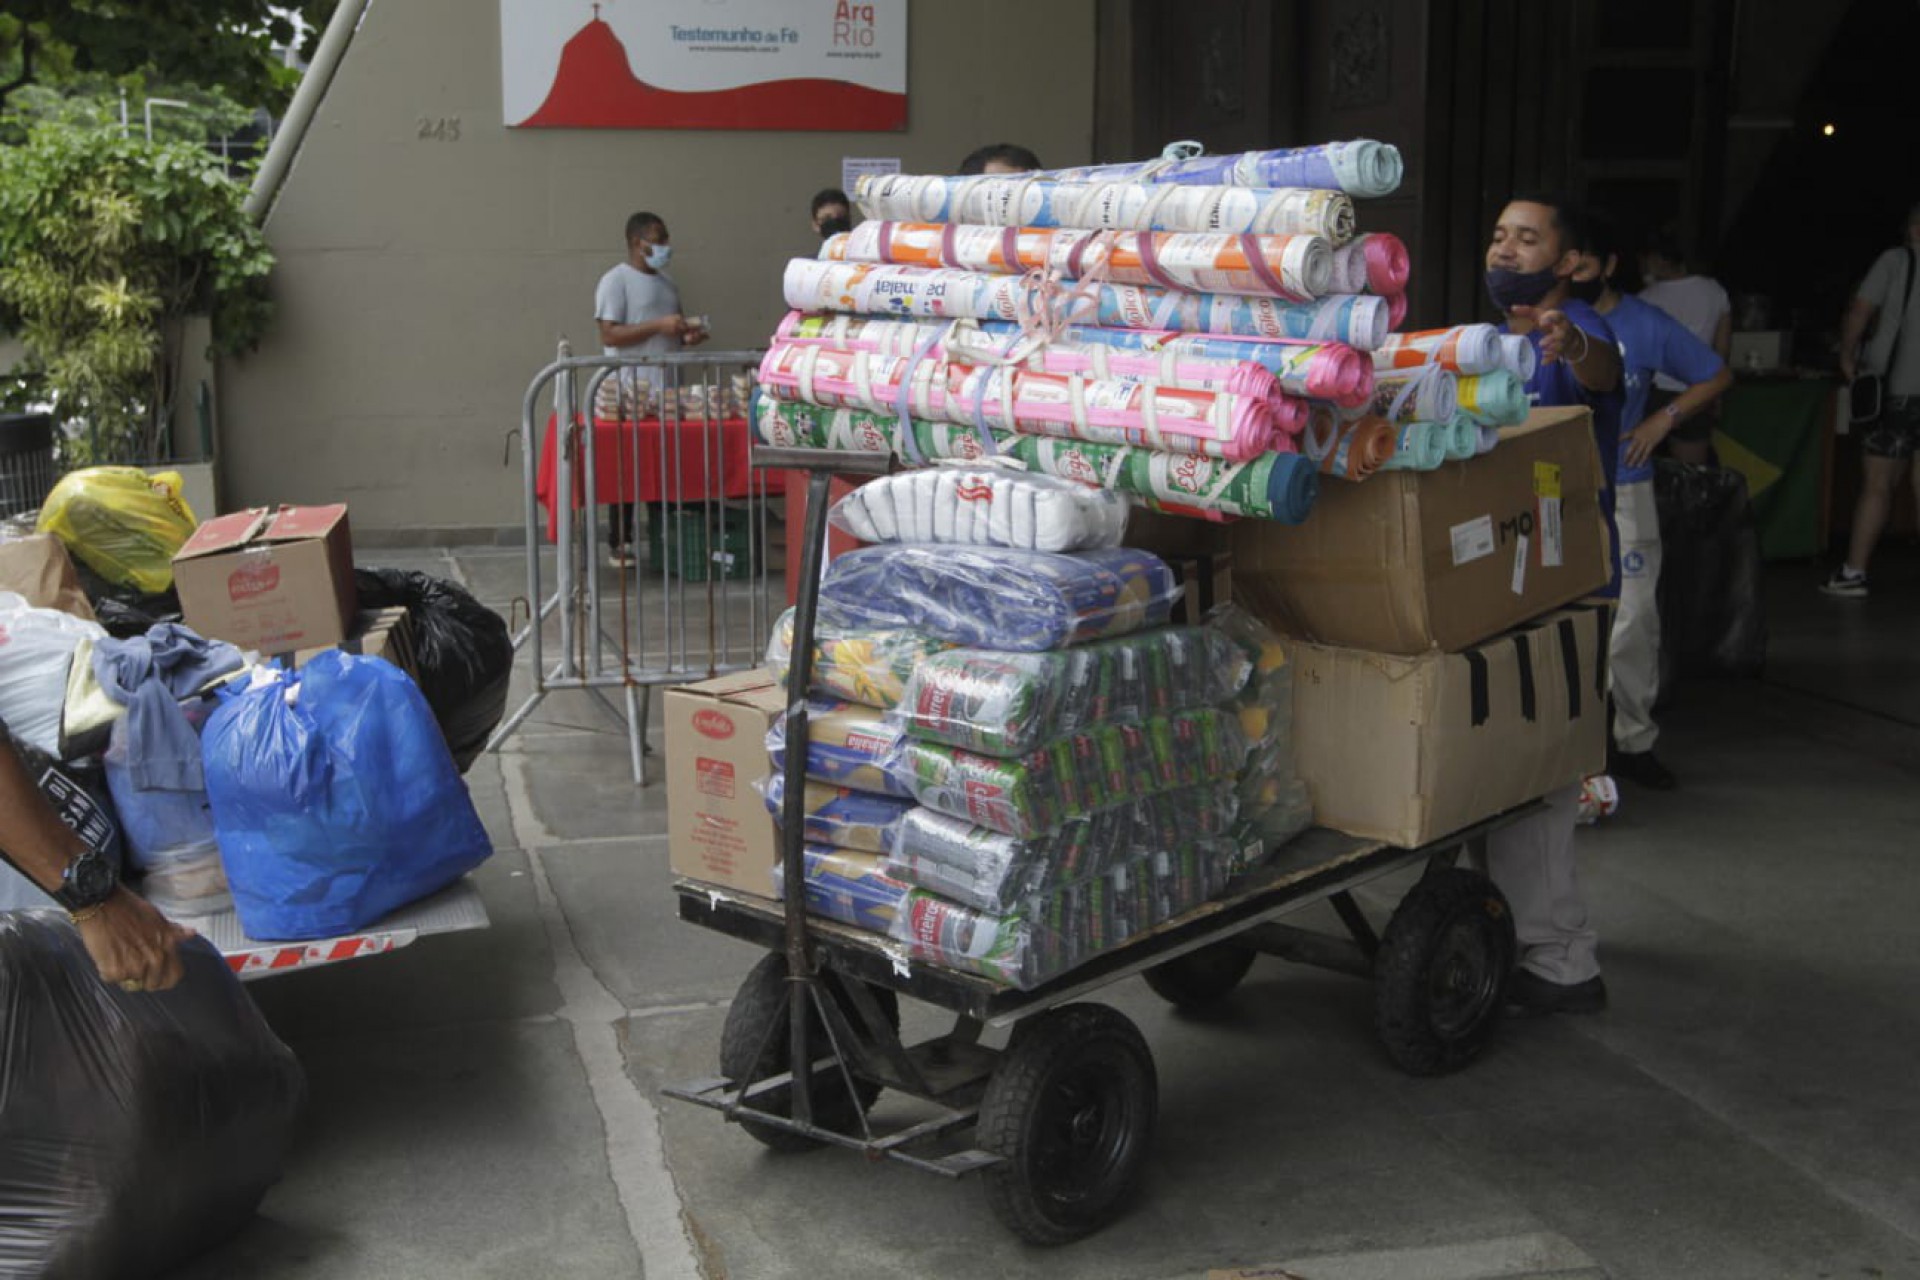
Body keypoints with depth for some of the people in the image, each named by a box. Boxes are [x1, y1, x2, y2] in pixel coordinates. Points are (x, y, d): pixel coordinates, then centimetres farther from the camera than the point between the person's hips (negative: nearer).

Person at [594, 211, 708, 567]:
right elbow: (609, 334, -13)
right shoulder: (615, 280, -4)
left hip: (666, 389, 7)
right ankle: (619, 545, 1)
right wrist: (659, 326, -19)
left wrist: (687, 336, 5)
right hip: (631, 392, -7)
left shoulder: (666, 282, 20)